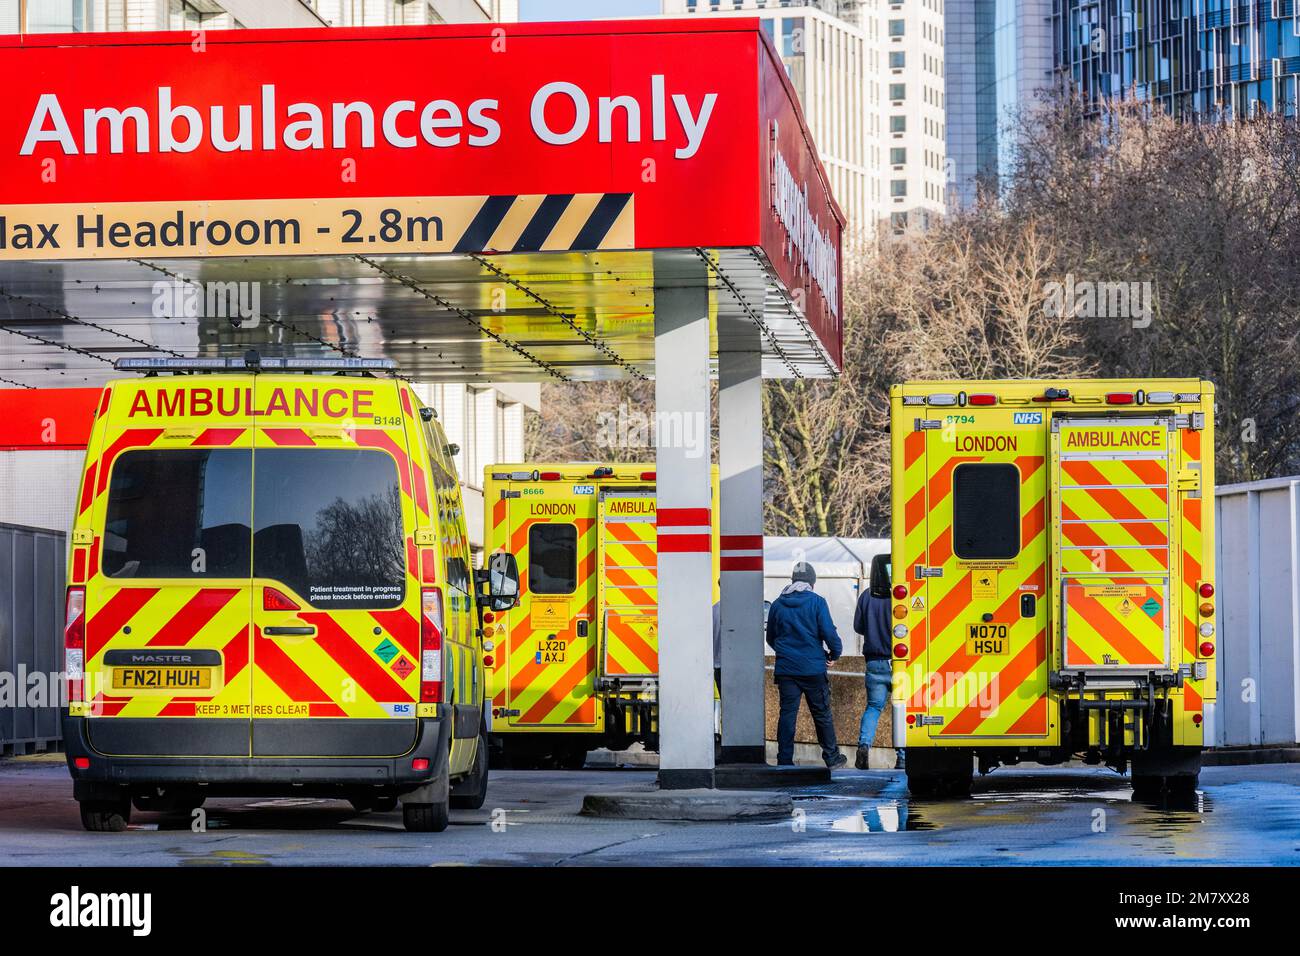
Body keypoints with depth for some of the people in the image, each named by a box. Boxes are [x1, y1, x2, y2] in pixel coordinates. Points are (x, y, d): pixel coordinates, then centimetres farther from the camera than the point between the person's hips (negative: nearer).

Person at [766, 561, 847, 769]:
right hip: (813, 668, -3)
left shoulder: (778, 604, 5)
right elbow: (829, 633, -8)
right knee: (821, 713, 8)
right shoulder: (816, 602, -7)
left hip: (786, 667, 3)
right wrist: (835, 653, 10)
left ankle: (784, 761, 1)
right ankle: (831, 757, 17)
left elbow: (770, 637, 14)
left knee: (787, 713, 4)